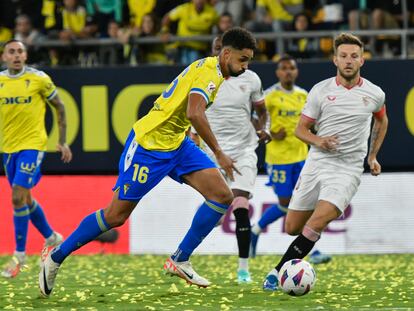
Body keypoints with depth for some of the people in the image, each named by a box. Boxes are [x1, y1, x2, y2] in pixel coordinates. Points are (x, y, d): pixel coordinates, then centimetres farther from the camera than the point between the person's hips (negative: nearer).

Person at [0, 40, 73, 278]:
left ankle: (19, 255, -6)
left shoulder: (39, 79, -8)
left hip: (32, 145, -5)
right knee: (25, 198, 16)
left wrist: (63, 142, 4)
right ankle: (52, 238, 38)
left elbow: (60, 107, 3)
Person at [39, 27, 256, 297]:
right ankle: (56, 258, 12)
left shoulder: (216, 72, 11)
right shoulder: (208, 70, -18)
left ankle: (181, 261, 3)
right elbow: (195, 113, -33)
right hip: (149, 143, -9)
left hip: (176, 143, 9)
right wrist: (219, 154, -28)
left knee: (223, 196, -6)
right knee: (116, 215, -4)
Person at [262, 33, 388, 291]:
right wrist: (318, 141, -15)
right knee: (292, 227, 4)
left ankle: (280, 271, -15)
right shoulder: (320, 91, 0)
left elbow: (382, 120, 25)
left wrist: (373, 156, 20)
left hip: (347, 170, -2)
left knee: (316, 223, -22)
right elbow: (301, 129, 5)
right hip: (316, 163, 2)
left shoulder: (374, 94, 2)